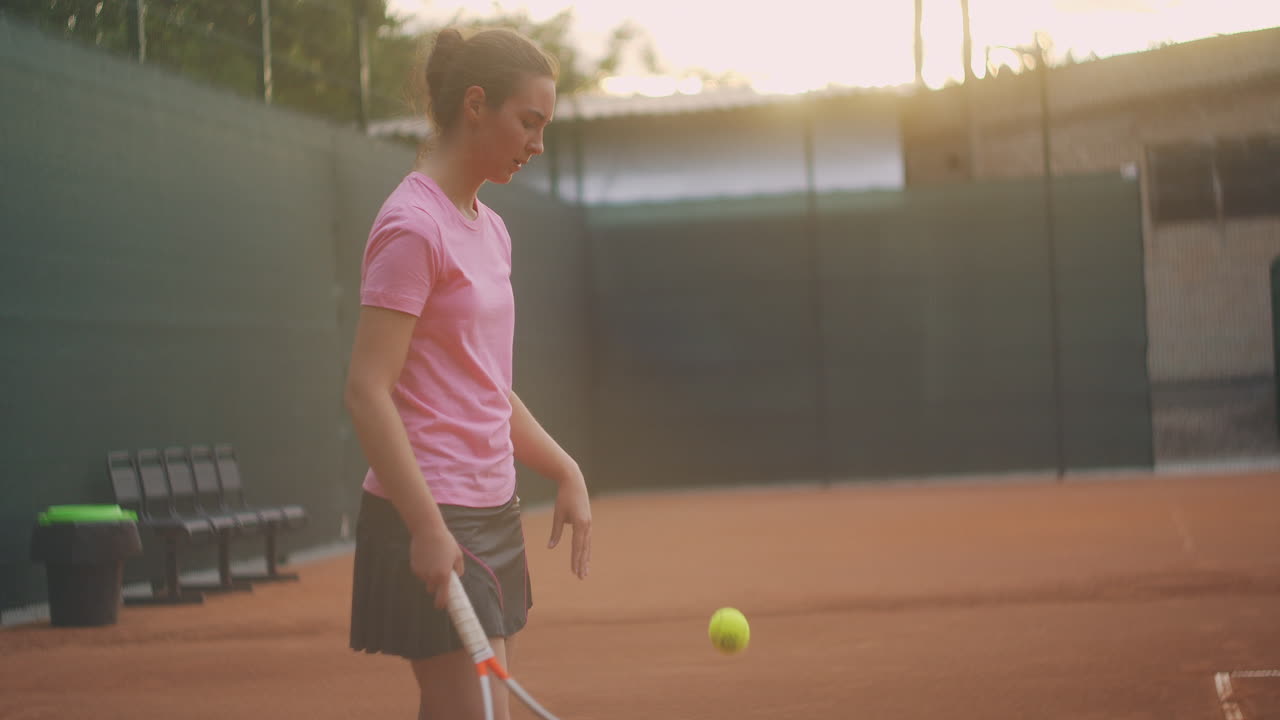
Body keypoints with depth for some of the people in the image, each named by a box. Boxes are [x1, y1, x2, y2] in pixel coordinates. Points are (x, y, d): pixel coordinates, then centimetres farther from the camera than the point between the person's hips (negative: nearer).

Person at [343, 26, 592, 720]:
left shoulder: (490, 228, 15)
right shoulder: (412, 226, -13)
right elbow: (366, 393, -18)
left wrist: (564, 471, 16)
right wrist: (428, 529, -22)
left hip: (492, 513, 9)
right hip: (432, 525, -9)